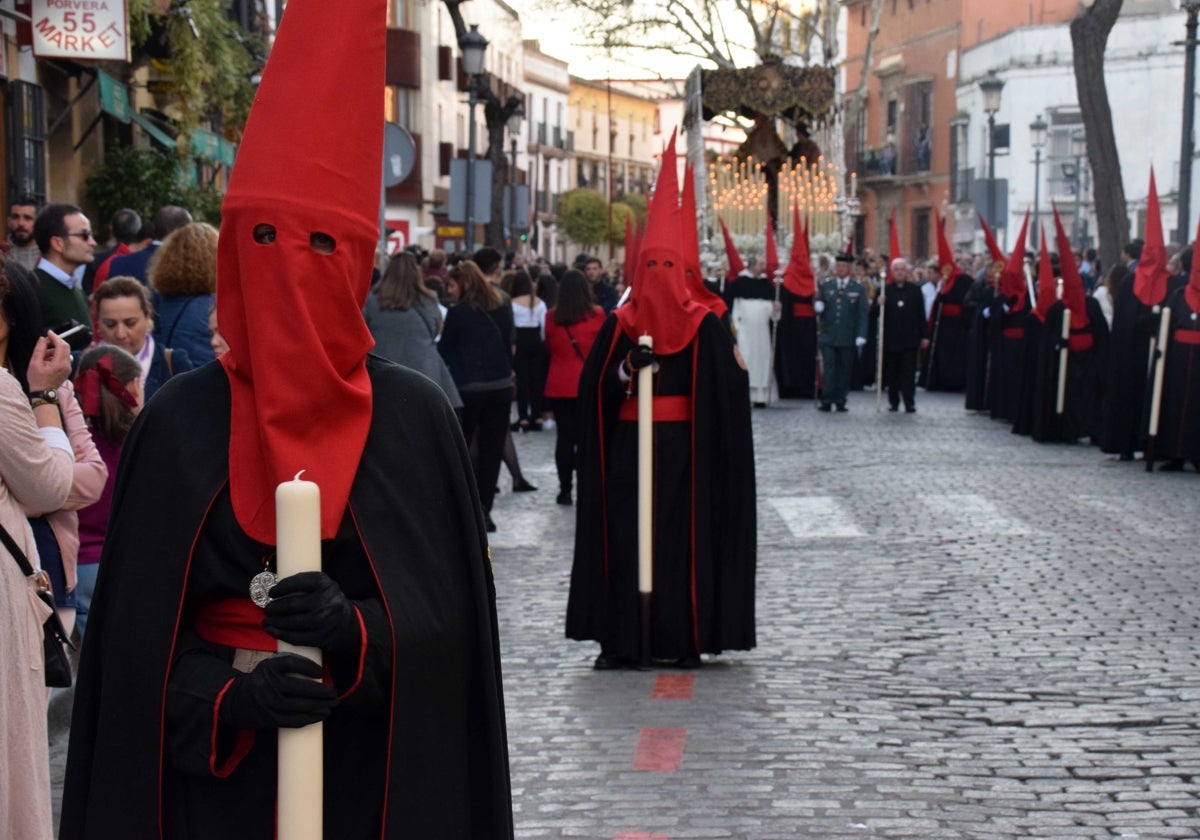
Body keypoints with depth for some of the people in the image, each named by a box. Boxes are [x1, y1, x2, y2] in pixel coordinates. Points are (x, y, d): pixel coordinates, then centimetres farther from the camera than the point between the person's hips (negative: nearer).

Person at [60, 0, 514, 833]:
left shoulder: (413, 415, -3)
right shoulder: (181, 420, -2)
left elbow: (450, 607, -3)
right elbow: (140, 625, -1)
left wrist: (356, 630, -22)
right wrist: (226, 695, -19)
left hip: (381, 763, 0)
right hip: (218, 768, 0)